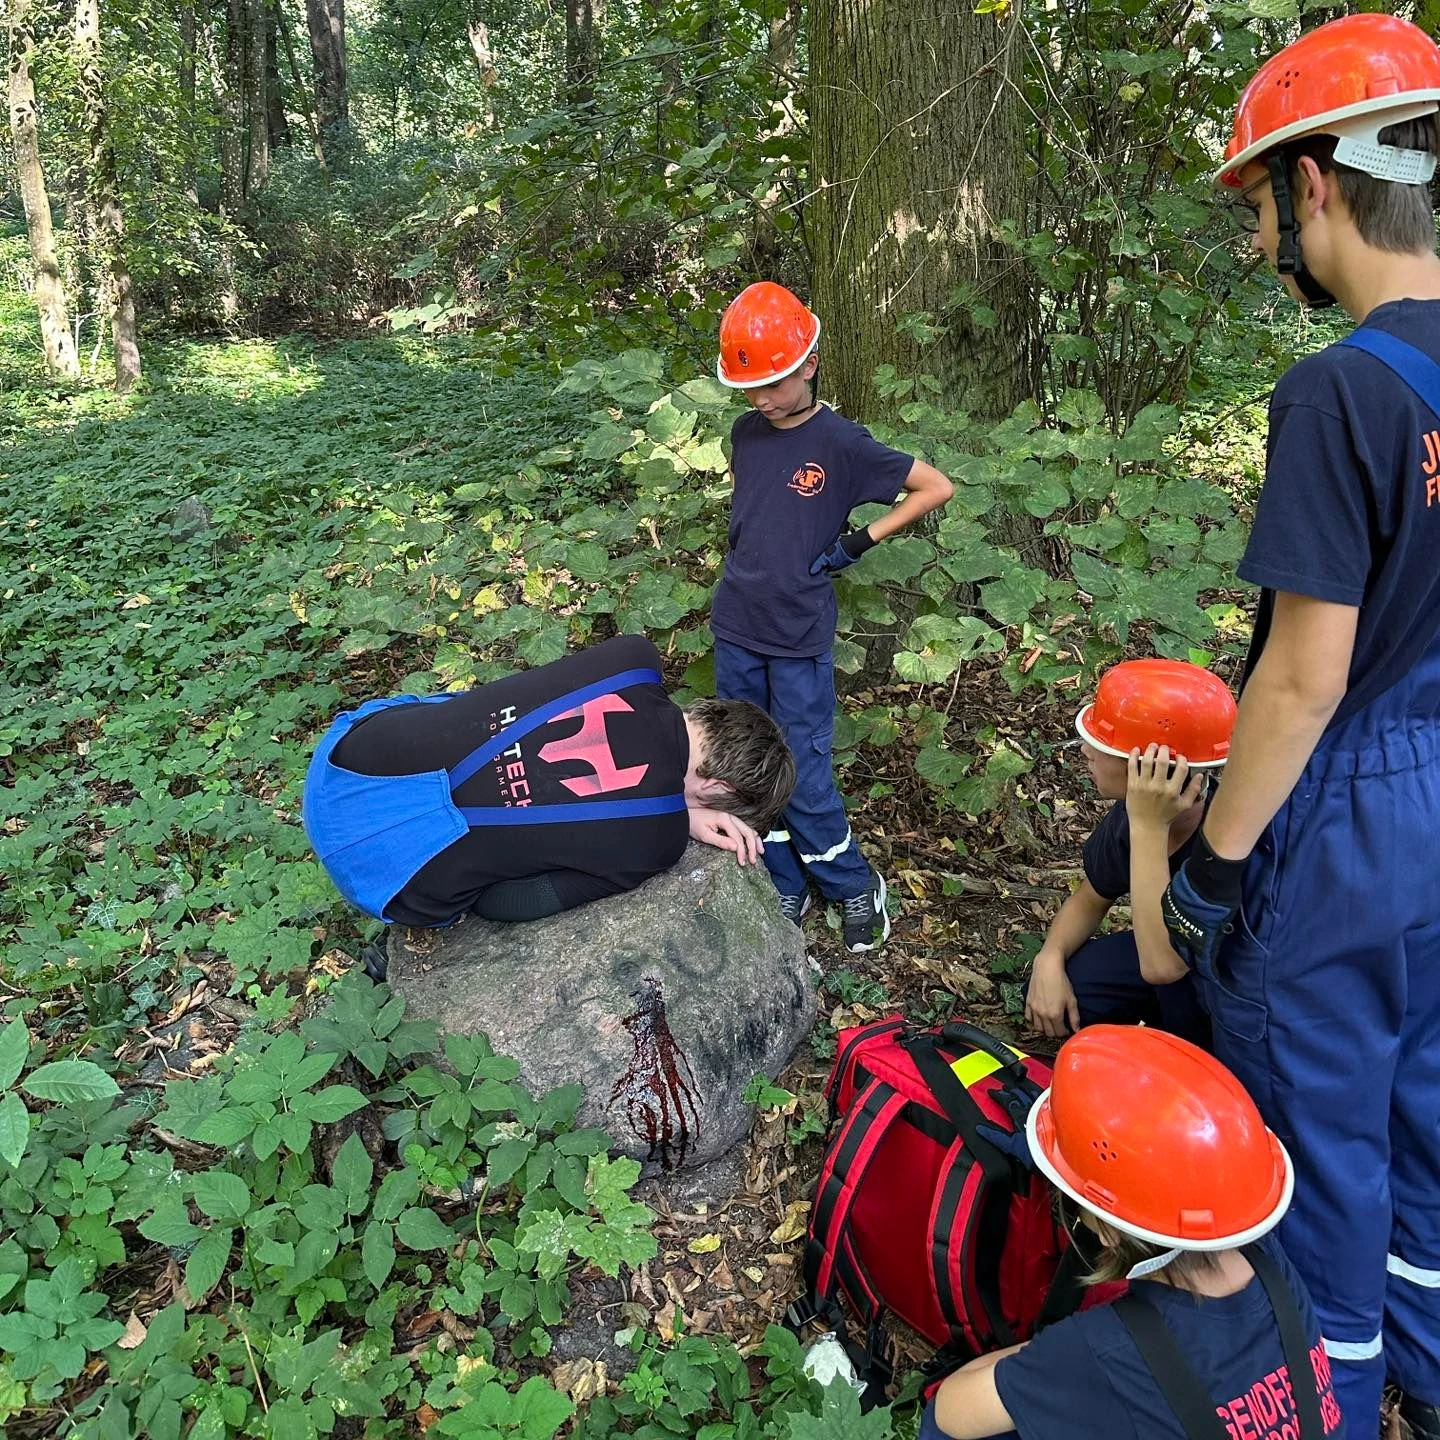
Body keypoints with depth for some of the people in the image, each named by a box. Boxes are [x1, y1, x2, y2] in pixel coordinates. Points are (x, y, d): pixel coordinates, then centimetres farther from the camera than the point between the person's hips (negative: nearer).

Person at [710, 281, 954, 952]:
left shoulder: (842, 444, -12)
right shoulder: (746, 433, 4)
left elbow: (937, 487, -7)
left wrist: (861, 540, -10)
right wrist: (756, 564, 11)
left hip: (799, 641, -5)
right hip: (735, 631, 6)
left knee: (803, 778, 0)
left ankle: (854, 885, 23)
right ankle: (784, 888, 29)